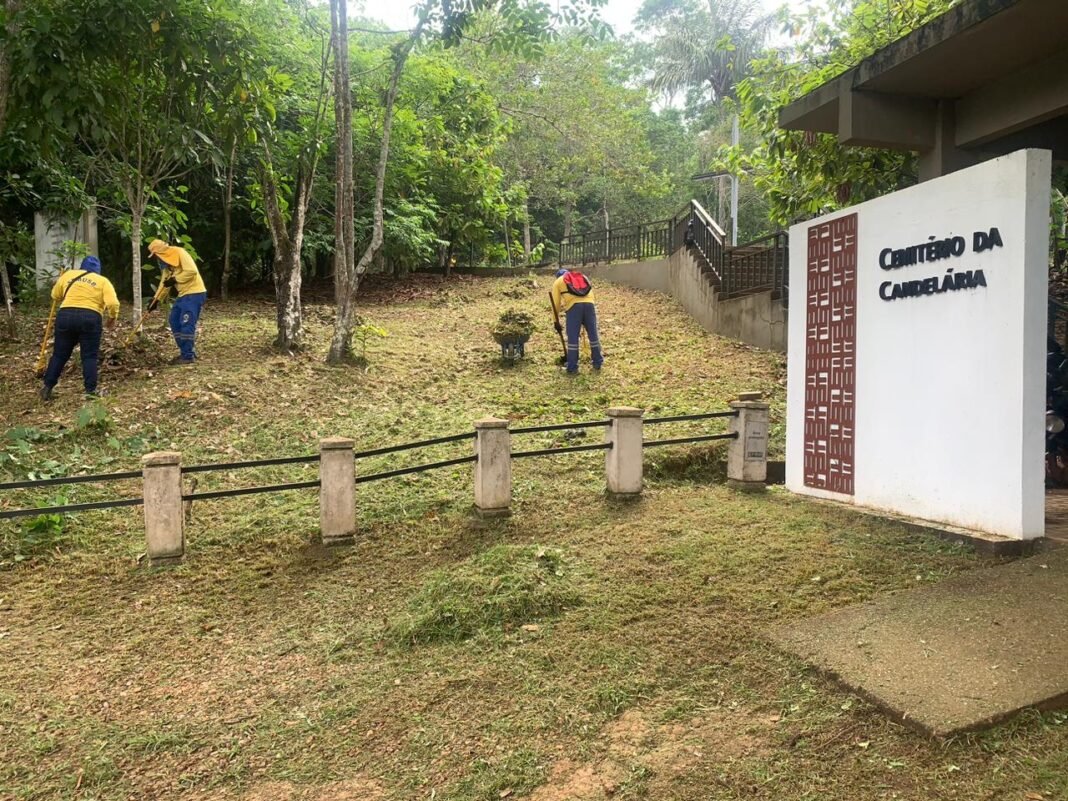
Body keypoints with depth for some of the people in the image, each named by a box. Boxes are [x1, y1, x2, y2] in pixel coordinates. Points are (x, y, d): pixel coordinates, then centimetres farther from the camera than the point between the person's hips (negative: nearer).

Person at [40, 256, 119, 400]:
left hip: (65, 316, 3)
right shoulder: (103, 281, 10)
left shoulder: (68, 274, 18)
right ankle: (90, 390, 2)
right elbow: (112, 304, -6)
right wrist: (112, 318, 11)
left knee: (60, 354, 13)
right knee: (90, 356, 5)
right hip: (90, 318, -2)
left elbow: (55, 296, 24)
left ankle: (47, 386, 16)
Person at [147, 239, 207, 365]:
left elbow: (192, 271, -23)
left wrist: (175, 280, -17)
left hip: (194, 293, -10)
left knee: (186, 324, -12)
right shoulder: (166, 261, 16)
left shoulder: (180, 253, -12)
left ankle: (188, 356, -6)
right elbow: (164, 282, 19)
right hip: (183, 294, 10)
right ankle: (186, 352, 15)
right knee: (175, 322, 9)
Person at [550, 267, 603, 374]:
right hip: (589, 304, 3)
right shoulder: (584, 277, 34)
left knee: (573, 338, 3)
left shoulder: (558, 281, 23)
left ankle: (572, 367, 8)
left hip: (573, 306, -3)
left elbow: (556, 303, 17)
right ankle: (597, 363, 23)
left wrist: (556, 322, 21)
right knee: (593, 335, 13)